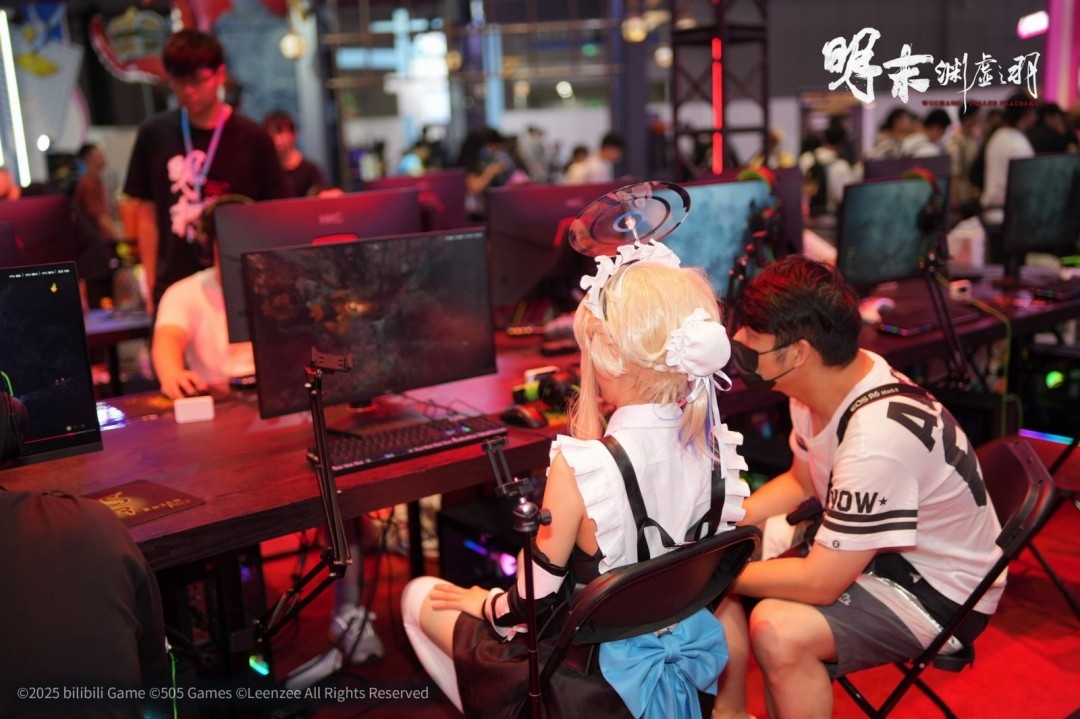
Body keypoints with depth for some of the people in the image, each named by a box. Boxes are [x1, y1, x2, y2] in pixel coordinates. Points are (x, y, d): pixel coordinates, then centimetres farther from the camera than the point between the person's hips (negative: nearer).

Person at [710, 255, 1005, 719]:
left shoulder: (878, 436, -35)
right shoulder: (819, 383, -9)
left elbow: (819, 583, -29)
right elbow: (800, 482, 10)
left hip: (939, 593, -8)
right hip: (861, 551, 9)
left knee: (777, 629, -30)